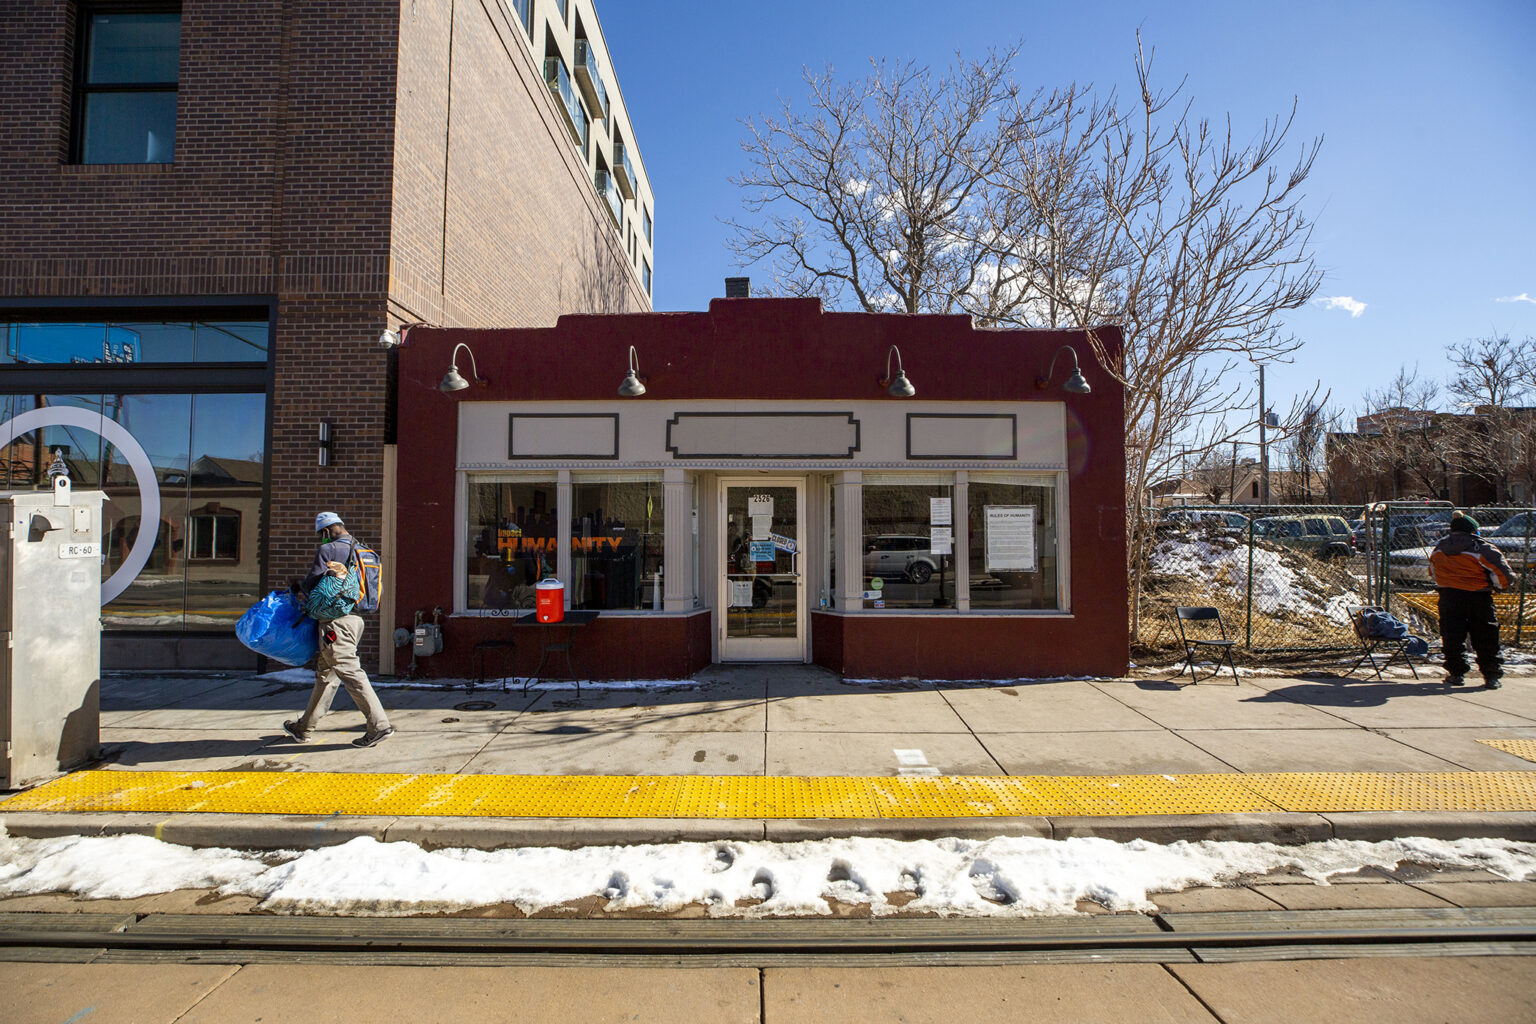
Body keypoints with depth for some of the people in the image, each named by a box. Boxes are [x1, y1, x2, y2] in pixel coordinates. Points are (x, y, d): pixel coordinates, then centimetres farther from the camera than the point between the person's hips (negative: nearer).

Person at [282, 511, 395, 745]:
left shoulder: (327, 551, -8)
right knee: (326, 673, 18)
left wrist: (298, 584, 15)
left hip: (336, 620, -9)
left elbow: (312, 584, -10)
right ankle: (304, 726, 31)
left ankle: (379, 724, -11)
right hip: (356, 618, 9)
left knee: (350, 672, -9)